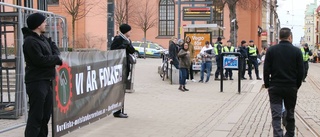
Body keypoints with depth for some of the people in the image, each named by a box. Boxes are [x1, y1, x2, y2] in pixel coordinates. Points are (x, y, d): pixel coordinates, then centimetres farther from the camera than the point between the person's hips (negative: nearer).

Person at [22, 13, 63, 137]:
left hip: (47, 81, 10)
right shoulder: (30, 41, -14)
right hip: (36, 82, -10)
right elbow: (40, 60, -22)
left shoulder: (42, 38, 15)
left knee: (46, 114, 15)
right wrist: (57, 59, -9)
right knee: (36, 116, -8)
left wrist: (56, 55, -1)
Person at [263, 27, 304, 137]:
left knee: (276, 114, -2)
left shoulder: (271, 50, -3)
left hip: (275, 87, -1)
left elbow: (266, 70, -4)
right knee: (290, 113, 16)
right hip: (291, 87, 1)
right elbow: (300, 71, -1)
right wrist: (297, 85, 11)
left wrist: (267, 85, 6)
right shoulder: (297, 51, -4)